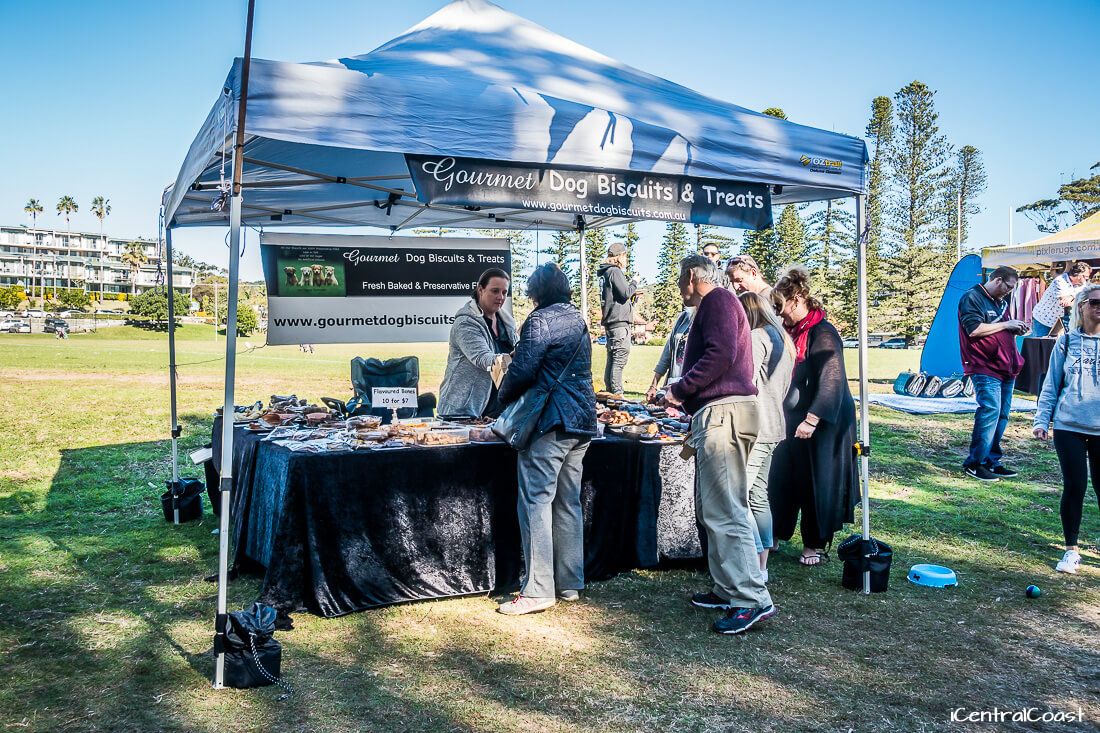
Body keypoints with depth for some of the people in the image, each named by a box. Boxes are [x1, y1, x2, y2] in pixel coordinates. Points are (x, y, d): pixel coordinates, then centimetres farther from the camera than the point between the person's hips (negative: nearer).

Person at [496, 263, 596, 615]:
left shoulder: (541, 319, -9)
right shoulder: (578, 320, 17)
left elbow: (522, 370, -17)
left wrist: (504, 398, 2)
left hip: (550, 422, -9)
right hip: (582, 421, 9)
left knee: (537, 501, -5)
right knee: (568, 503, 12)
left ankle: (537, 590, -4)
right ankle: (570, 583, 18)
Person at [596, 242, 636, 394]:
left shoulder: (604, 273, 19)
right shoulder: (615, 271, -10)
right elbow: (625, 293, -15)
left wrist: (632, 296, 17)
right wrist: (634, 284, 1)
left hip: (610, 322, 10)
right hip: (619, 321, -10)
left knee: (612, 357, 13)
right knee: (621, 355, -11)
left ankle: (609, 390, 16)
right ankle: (617, 392, -13)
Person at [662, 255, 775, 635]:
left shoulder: (717, 300, -7)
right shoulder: (715, 305, 26)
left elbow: (721, 354, -21)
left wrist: (679, 390, -13)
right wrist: (685, 399, 24)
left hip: (723, 411, -11)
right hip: (716, 413, 11)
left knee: (724, 510, -13)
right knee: (712, 508, 14)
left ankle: (751, 599, -11)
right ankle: (728, 589, 21)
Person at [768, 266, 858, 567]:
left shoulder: (823, 333, -17)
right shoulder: (794, 332, 9)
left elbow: (831, 380, -25)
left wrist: (812, 420, -28)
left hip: (821, 424, -8)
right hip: (794, 421, 8)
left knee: (816, 482, 2)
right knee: (780, 479, 10)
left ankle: (817, 545, 15)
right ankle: (774, 535, 23)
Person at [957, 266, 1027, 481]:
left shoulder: (1001, 301, 19)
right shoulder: (972, 298, -7)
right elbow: (974, 329, -19)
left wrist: (1016, 329, 8)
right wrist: (1006, 325, -12)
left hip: (1005, 368, 9)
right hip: (985, 368, -9)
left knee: (1001, 415, 9)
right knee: (990, 411, -15)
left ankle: (991, 461, 16)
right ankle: (975, 463, -8)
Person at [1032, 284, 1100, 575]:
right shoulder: (1067, 342, 5)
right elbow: (1051, 385, 8)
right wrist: (1041, 420, 2)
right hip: (1069, 426, 0)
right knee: (1074, 486, -1)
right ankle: (1071, 551, 12)